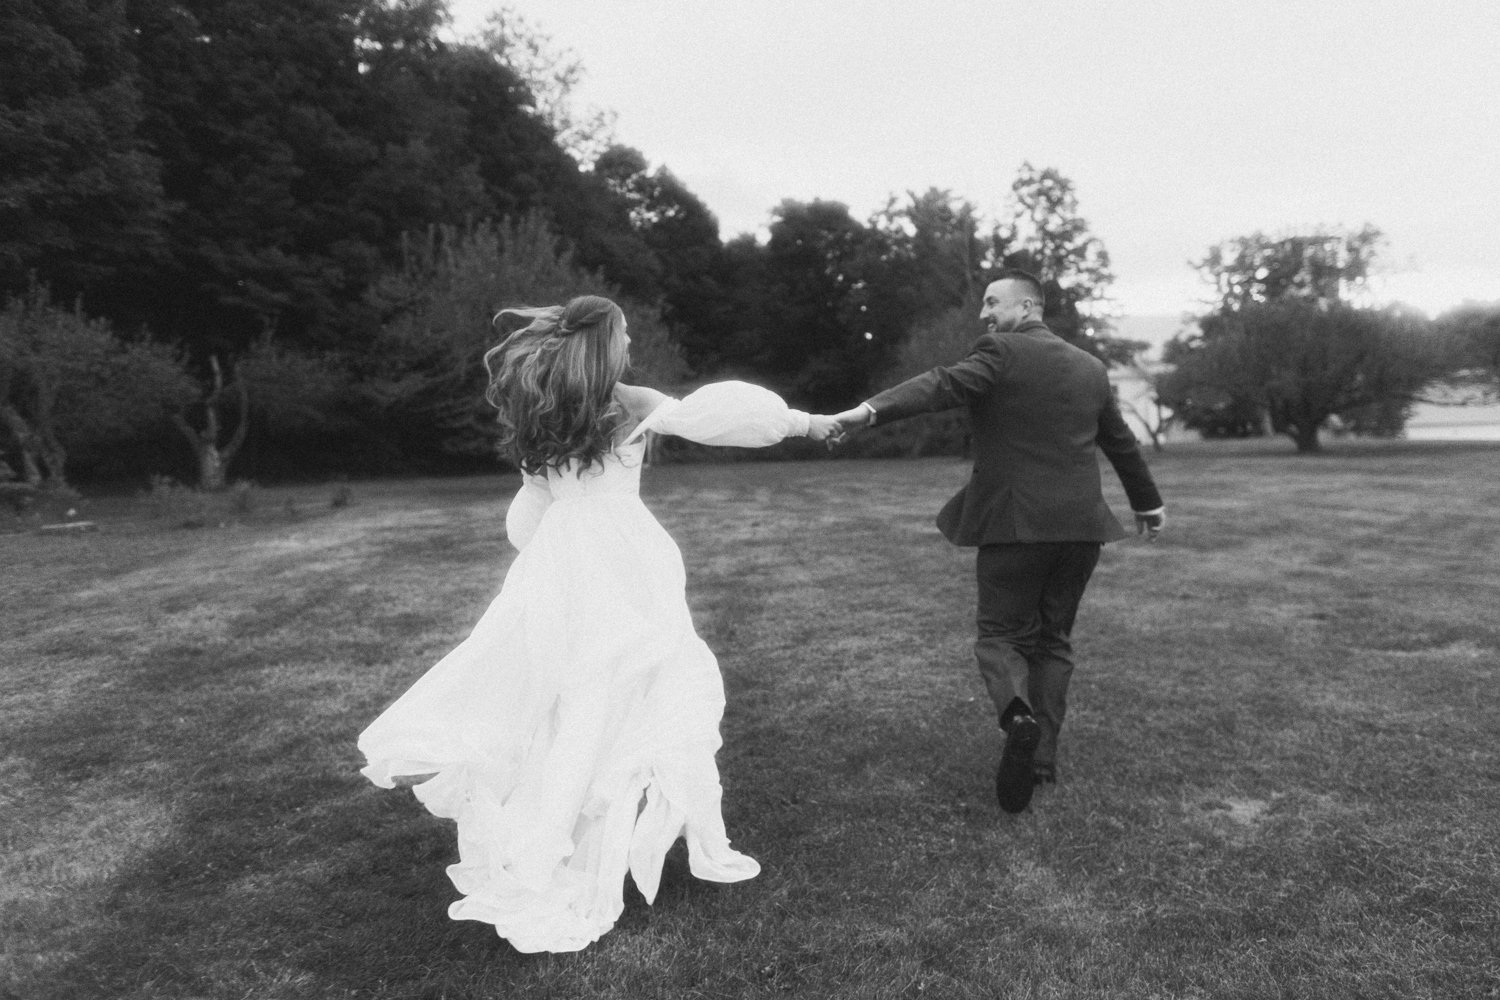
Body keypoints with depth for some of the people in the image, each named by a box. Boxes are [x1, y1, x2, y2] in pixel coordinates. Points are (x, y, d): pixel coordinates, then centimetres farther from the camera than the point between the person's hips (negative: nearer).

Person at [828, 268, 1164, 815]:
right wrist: (1147, 500, 39)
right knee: (1052, 638, 16)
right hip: (1079, 524, 6)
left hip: (1014, 523, -6)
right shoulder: (1091, 366, 15)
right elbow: (1121, 441, 26)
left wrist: (871, 410, -36)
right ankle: (1040, 758, 15)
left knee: (1001, 633, 7)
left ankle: (1018, 714, -21)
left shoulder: (1001, 352, -6)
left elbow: (943, 384, -25)